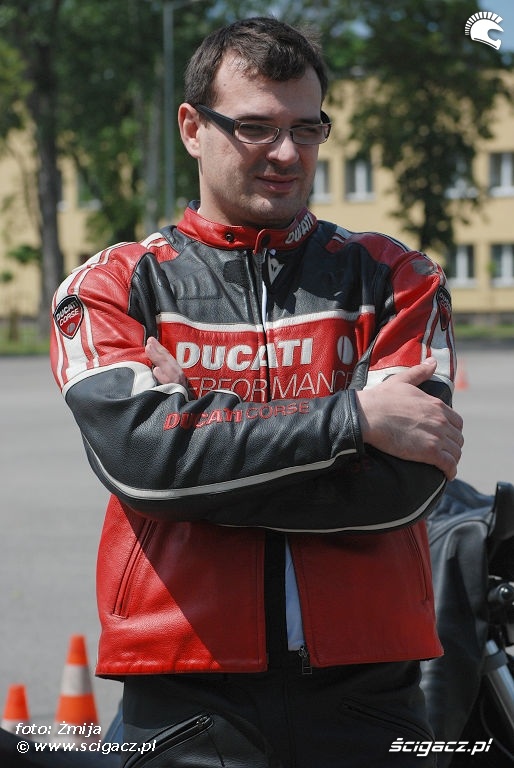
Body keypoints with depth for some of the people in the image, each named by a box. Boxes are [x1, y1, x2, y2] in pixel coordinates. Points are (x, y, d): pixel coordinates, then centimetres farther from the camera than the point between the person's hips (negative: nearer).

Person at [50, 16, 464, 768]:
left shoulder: (393, 278, 8)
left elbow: (402, 482, -7)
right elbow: (134, 449, -13)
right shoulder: (112, 285, 6)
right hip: (187, 700, -1)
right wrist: (352, 416, -13)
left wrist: (203, 431, -10)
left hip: (365, 684, 1)